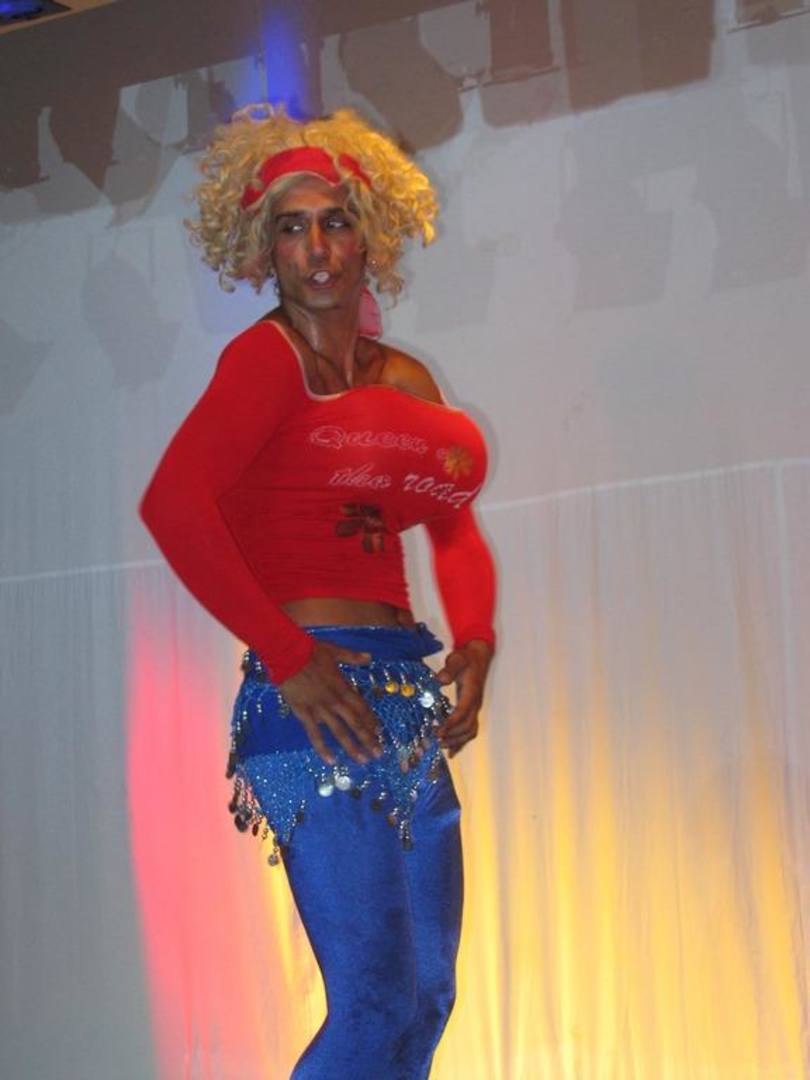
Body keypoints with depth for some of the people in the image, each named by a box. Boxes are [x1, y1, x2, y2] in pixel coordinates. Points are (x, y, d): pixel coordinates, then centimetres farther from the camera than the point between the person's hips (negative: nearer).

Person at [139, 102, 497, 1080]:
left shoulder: (405, 378, 16)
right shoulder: (268, 356, -5)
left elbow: (456, 530, 21)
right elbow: (172, 503, -19)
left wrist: (474, 640, 1)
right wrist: (285, 655, -20)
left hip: (407, 704, 8)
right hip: (315, 698, -8)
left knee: (426, 999, 13)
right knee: (376, 1000, -14)